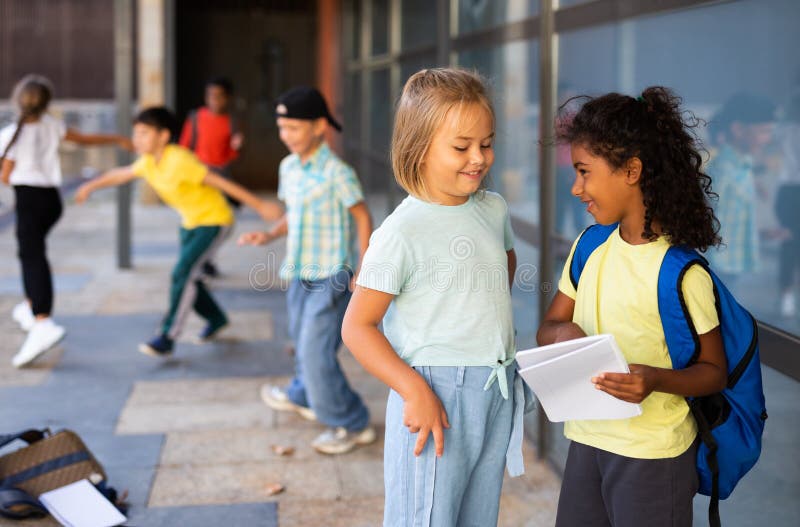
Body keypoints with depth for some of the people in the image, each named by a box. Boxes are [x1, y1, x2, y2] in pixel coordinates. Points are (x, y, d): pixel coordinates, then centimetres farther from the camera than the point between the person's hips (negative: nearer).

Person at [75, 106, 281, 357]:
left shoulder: (179, 160, -28)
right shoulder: (148, 161, -4)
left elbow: (222, 182, -28)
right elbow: (121, 174, 17)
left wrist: (260, 206, -29)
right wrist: (91, 186, 27)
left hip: (214, 220, -8)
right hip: (190, 221, 8)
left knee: (182, 274, -18)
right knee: (188, 278, 12)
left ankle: (167, 338, -11)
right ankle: (216, 318, 38)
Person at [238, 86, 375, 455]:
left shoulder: (337, 173, -18)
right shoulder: (288, 167, 4)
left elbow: (362, 217, -12)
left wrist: (364, 270, -15)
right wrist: (269, 236, -2)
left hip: (332, 276, -7)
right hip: (301, 273, 8)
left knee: (316, 350, -10)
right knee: (301, 339, 23)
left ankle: (352, 426, 3)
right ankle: (303, 396, 48)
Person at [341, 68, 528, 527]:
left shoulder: (495, 210, 5)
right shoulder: (402, 233, -15)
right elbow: (357, 326, -15)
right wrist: (415, 392, -22)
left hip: (498, 394, 7)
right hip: (436, 398, -6)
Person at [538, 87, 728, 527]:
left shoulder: (681, 273, -17)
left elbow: (714, 372, -8)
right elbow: (547, 329, 10)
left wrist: (657, 380, -27)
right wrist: (562, 332, -14)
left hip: (653, 456, -6)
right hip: (586, 439, 6)